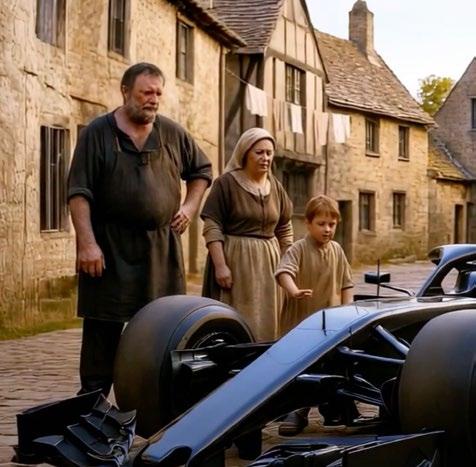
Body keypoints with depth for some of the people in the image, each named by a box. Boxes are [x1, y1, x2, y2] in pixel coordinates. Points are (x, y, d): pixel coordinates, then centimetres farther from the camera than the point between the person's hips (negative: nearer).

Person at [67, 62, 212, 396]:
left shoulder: (172, 134, 10)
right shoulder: (98, 133, -2)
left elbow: (202, 170, 25)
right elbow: (79, 193, -8)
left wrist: (190, 206, 9)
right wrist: (87, 243, -17)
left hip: (162, 248, 4)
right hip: (110, 249, -4)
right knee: (103, 329, -2)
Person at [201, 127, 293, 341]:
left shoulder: (276, 187, 10)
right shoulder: (226, 183, -7)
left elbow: (284, 229, 18)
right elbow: (212, 227, -12)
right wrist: (220, 265, -18)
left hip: (268, 262, 6)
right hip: (235, 260, -6)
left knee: (266, 320, 7)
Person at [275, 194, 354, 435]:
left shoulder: (337, 251, 7)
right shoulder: (299, 249, -10)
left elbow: (346, 283, 13)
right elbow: (284, 272, -27)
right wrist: (294, 291, -45)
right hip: (301, 320, -4)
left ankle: (332, 409, 27)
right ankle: (297, 412, 9)